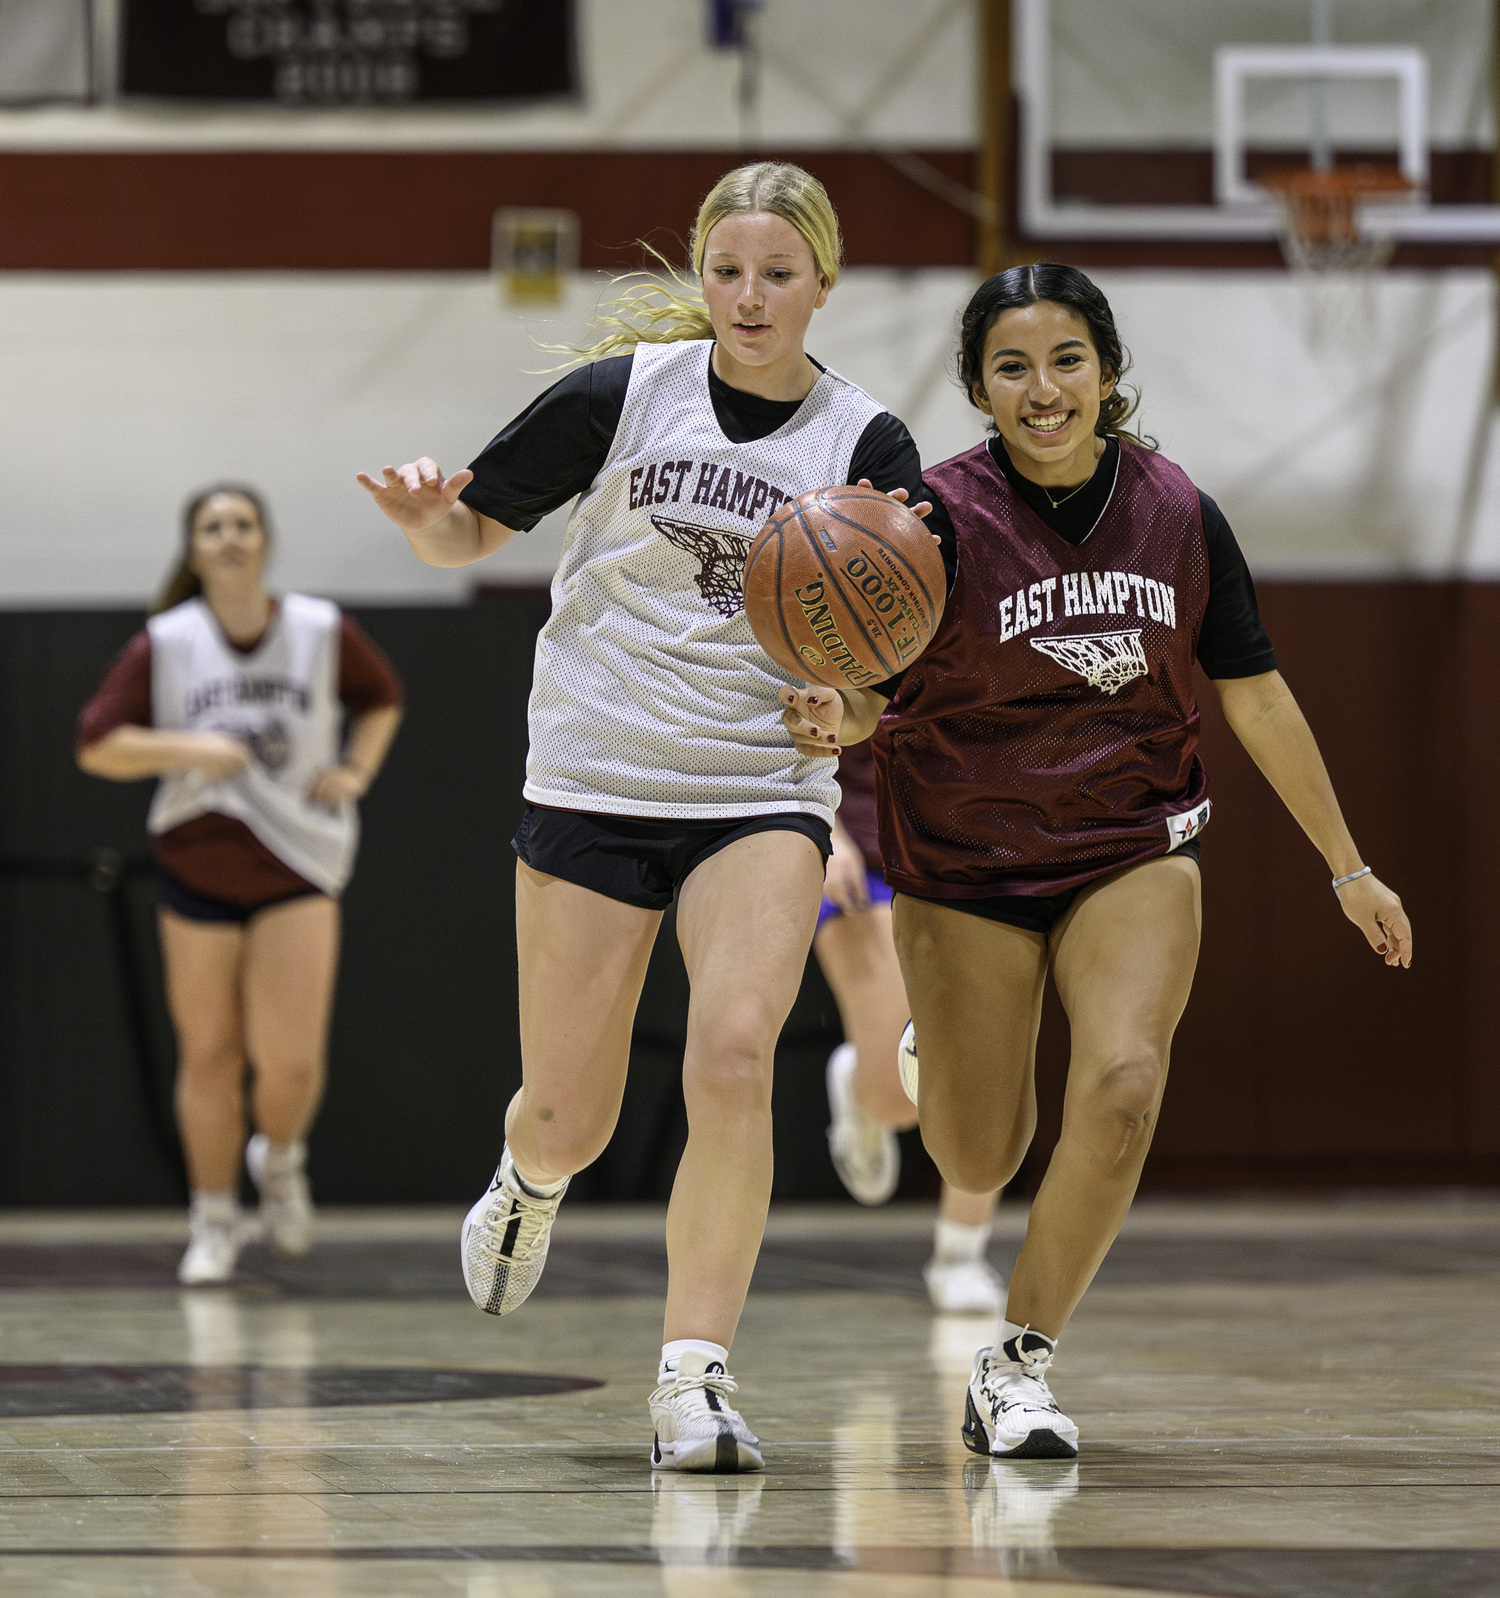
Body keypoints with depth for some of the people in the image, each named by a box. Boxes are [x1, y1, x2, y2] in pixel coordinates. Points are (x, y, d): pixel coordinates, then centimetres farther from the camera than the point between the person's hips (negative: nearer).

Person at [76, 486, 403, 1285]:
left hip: (297, 867, 0)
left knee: (290, 1061, -10)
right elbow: (96, 746, -7)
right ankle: (214, 1222, 19)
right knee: (209, 1055, 4)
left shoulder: (322, 632, -2)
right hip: (197, 866, 0)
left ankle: (279, 1160, 23)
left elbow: (381, 699, 17)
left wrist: (355, 771, 0)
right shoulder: (163, 644, -5)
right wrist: (188, 748, -20)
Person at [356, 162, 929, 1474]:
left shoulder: (867, 444, -2)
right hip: (595, 778, 0)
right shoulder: (625, 393, -3)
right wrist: (425, 511, -18)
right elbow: (467, 534, 5)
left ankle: (694, 1380, -17)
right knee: (571, 1117, 4)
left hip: (764, 793, 0)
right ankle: (531, 1186, 43)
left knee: (732, 1058, -22)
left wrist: (842, 705, -25)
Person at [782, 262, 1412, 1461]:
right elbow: (868, 685, -17)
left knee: (1124, 1090, -24)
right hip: (964, 863, -1)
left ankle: (1017, 1363, -7)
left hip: (1134, 849, 1)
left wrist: (1349, 869, 9)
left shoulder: (1179, 517, -7)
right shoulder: (942, 515, -16)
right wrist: (840, 720, -43)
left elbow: (1257, 698, 4)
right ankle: (947, 1048, 48)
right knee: (978, 1167, 8)